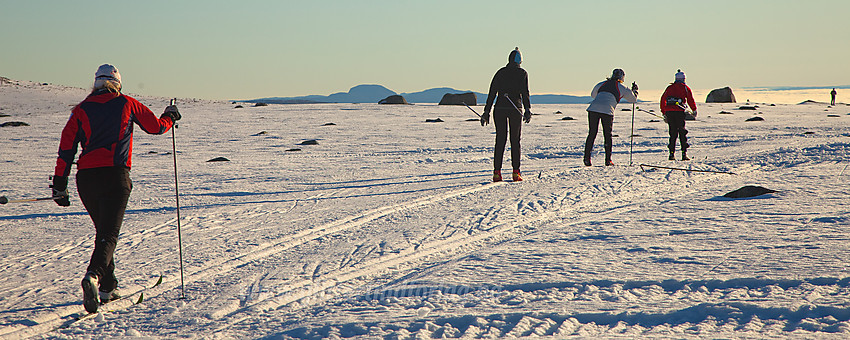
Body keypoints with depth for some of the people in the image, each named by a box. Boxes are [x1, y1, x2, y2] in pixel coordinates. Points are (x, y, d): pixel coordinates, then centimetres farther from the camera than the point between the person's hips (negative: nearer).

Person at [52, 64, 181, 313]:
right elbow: (156, 127, 18)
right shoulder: (127, 104, 8)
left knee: (103, 230, 20)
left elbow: (66, 148, 6)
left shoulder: (82, 109, 12)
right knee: (109, 233, -8)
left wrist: (59, 185, 8)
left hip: (85, 177, 3)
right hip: (115, 175, -3)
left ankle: (108, 288, 24)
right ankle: (94, 275, -35)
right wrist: (170, 116, 40)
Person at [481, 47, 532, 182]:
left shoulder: (500, 72, 10)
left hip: (499, 109, 2)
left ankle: (497, 172, -4)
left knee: (500, 140, 5)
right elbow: (525, 93, -9)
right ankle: (516, 172, 0)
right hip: (515, 110, -2)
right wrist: (528, 110, -12)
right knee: (515, 141, 6)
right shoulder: (522, 73, 3)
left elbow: (492, 93, 7)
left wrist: (486, 112, 10)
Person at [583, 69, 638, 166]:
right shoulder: (621, 88, 13)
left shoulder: (602, 84, 22)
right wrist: (635, 90, 46)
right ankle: (608, 160, 8)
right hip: (607, 111, -3)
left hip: (593, 108, 3)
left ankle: (587, 157, 1)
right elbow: (633, 99, 26)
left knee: (592, 134, 8)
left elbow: (593, 95, 38)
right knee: (608, 135, 10)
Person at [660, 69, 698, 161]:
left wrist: (664, 114, 21)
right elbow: (690, 100, 1)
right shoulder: (685, 88, 6)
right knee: (682, 133, 3)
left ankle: (672, 153, 3)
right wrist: (694, 110, 15)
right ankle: (684, 153, -2)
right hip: (679, 112, -3)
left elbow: (662, 100, 16)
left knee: (673, 133, 10)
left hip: (668, 111, 3)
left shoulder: (669, 88, 17)